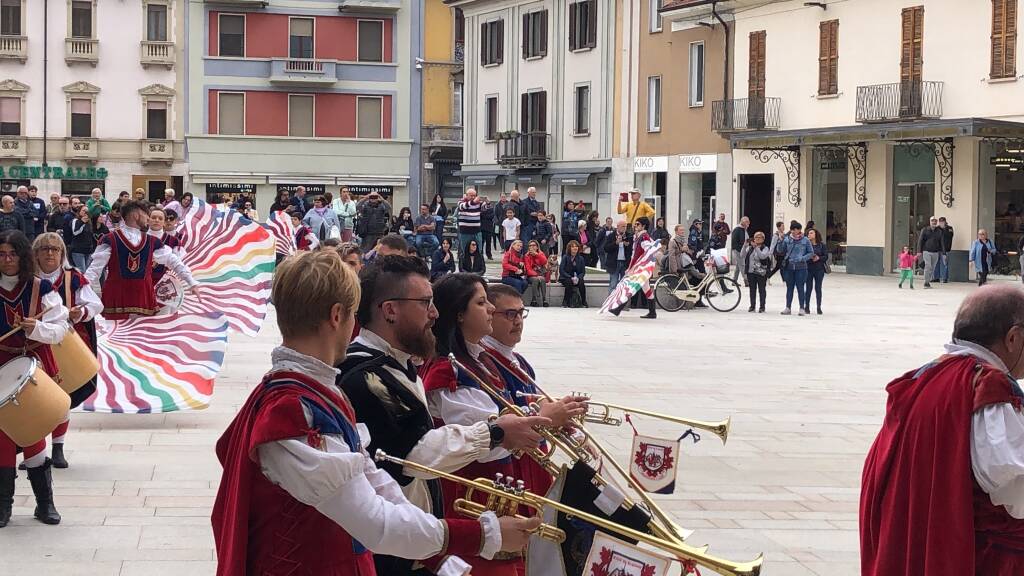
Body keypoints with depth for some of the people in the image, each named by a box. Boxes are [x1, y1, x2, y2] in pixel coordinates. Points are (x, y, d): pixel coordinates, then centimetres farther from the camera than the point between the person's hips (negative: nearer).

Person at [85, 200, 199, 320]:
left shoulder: (151, 242, 10)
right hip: (116, 299, -4)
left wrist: (192, 283, 11)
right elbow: (95, 268, -7)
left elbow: (173, 261, 15)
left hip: (144, 299, 4)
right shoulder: (110, 240, -3)